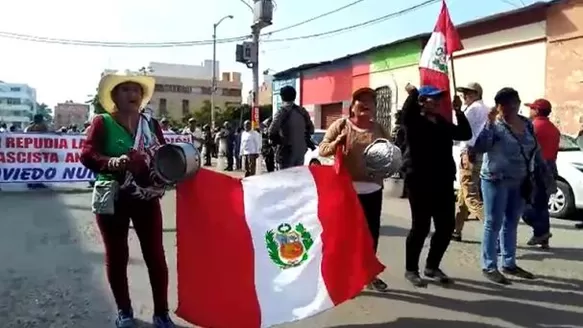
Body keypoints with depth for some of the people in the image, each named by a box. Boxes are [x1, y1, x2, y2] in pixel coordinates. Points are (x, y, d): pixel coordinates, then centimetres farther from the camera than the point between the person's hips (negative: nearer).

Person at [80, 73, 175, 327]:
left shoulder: (151, 124, 6)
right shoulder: (102, 122, -4)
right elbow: (86, 155, -14)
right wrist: (113, 163, -32)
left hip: (146, 198, 2)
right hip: (112, 200, -2)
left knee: (155, 254, 4)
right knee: (117, 256, 9)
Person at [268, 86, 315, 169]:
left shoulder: (282, 112, -11)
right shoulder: (303, 111, 7)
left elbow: (272, 132, -17)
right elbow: (311, 129, 13)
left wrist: (277, 141, 1)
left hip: (287, 151, -6)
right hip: (301, 151, 6)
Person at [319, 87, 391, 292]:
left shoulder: (379, 129, 10)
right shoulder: (341, 125, 0)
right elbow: (322, 149, -1)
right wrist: (336, 143, -22)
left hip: (372, 189, 4)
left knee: (372, 232, 11)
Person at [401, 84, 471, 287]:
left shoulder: (443, 123, 16)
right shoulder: (414, 121, -6)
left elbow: (465, 134, 13)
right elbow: (408, 111, -29)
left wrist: (458, 112, 6)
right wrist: (412, 93, -30)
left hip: (443, 181, 7)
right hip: (420, 181, -7)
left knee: (446, 226, 9)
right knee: (421, 226, -1)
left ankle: (432, 266, 26)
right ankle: (411, 270, 15)